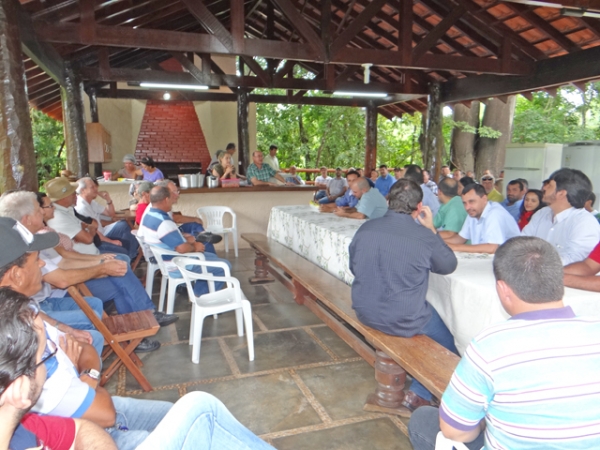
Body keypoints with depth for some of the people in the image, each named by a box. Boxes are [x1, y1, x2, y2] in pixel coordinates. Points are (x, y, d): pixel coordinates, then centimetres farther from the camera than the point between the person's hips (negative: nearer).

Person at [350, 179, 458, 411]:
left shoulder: (365, 228, -7)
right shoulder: (424, 237, -18)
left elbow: (353, 267, 8)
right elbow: (449, 266, 1)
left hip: (365, 313, 6)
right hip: (404, 320, -5)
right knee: (446, 344, 22)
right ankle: (418, 394, 21)